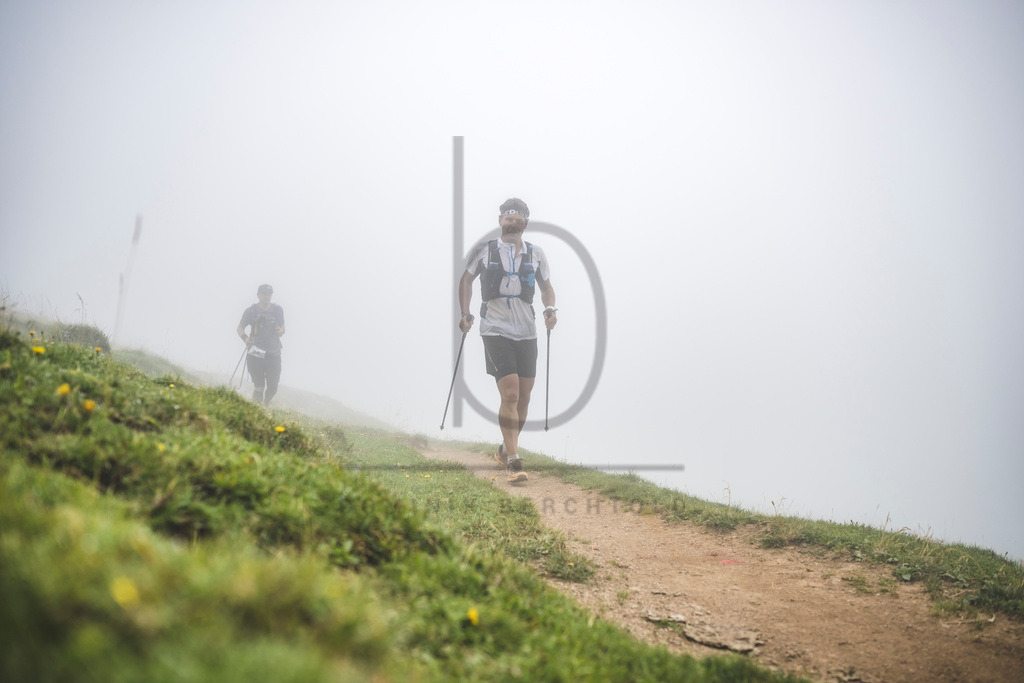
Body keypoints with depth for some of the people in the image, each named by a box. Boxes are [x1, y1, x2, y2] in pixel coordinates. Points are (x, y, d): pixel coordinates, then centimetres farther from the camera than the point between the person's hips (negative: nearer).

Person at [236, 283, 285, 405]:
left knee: (273, 388, 0)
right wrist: (245, 338, -12)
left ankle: (265, 407, 25)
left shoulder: (278, 310, 9)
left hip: (274, 354, 2)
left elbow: (282, 328, 18)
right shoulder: (251, 311, 2)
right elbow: (240, 328, 9)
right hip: (256, 353, -2)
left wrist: (281, 331, -7)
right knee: (259, 387, -10)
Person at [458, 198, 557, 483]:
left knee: (523, 397, 7)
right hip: (495, 330, -4)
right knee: (510, 394, -16)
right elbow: (466, 280, 14)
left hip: (526, 332, 4)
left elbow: (546, 286, 19)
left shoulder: (535, 254, 7)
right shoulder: (484, 251, 1)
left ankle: (505, 449, 28)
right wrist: (465, 314, 4)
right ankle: (513, 462, -14)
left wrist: (550, 309, 0)